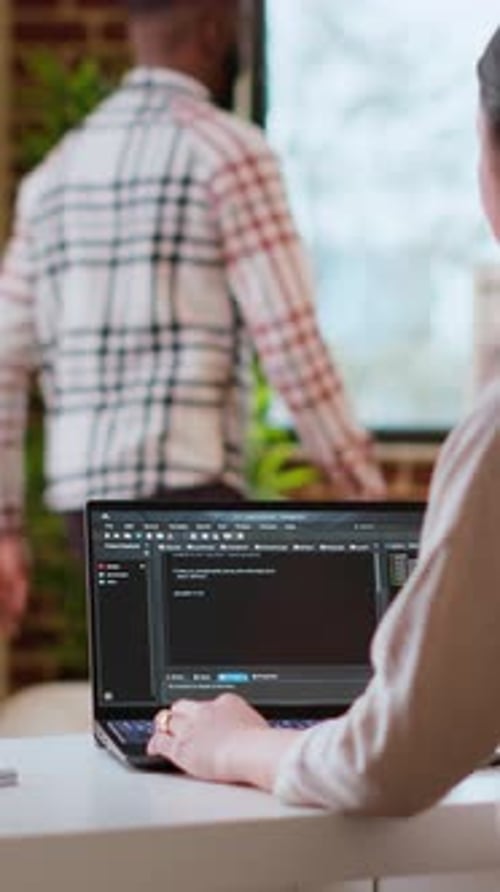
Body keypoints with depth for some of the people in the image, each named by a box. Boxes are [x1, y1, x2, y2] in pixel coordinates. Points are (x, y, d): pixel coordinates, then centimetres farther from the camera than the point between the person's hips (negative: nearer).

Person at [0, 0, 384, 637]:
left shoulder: (57, 172, 15)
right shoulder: (230, 152, -8)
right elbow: (292, 347, -13)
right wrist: (366, 493, -4)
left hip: (90, 499, 8)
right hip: (181, 494, -8)